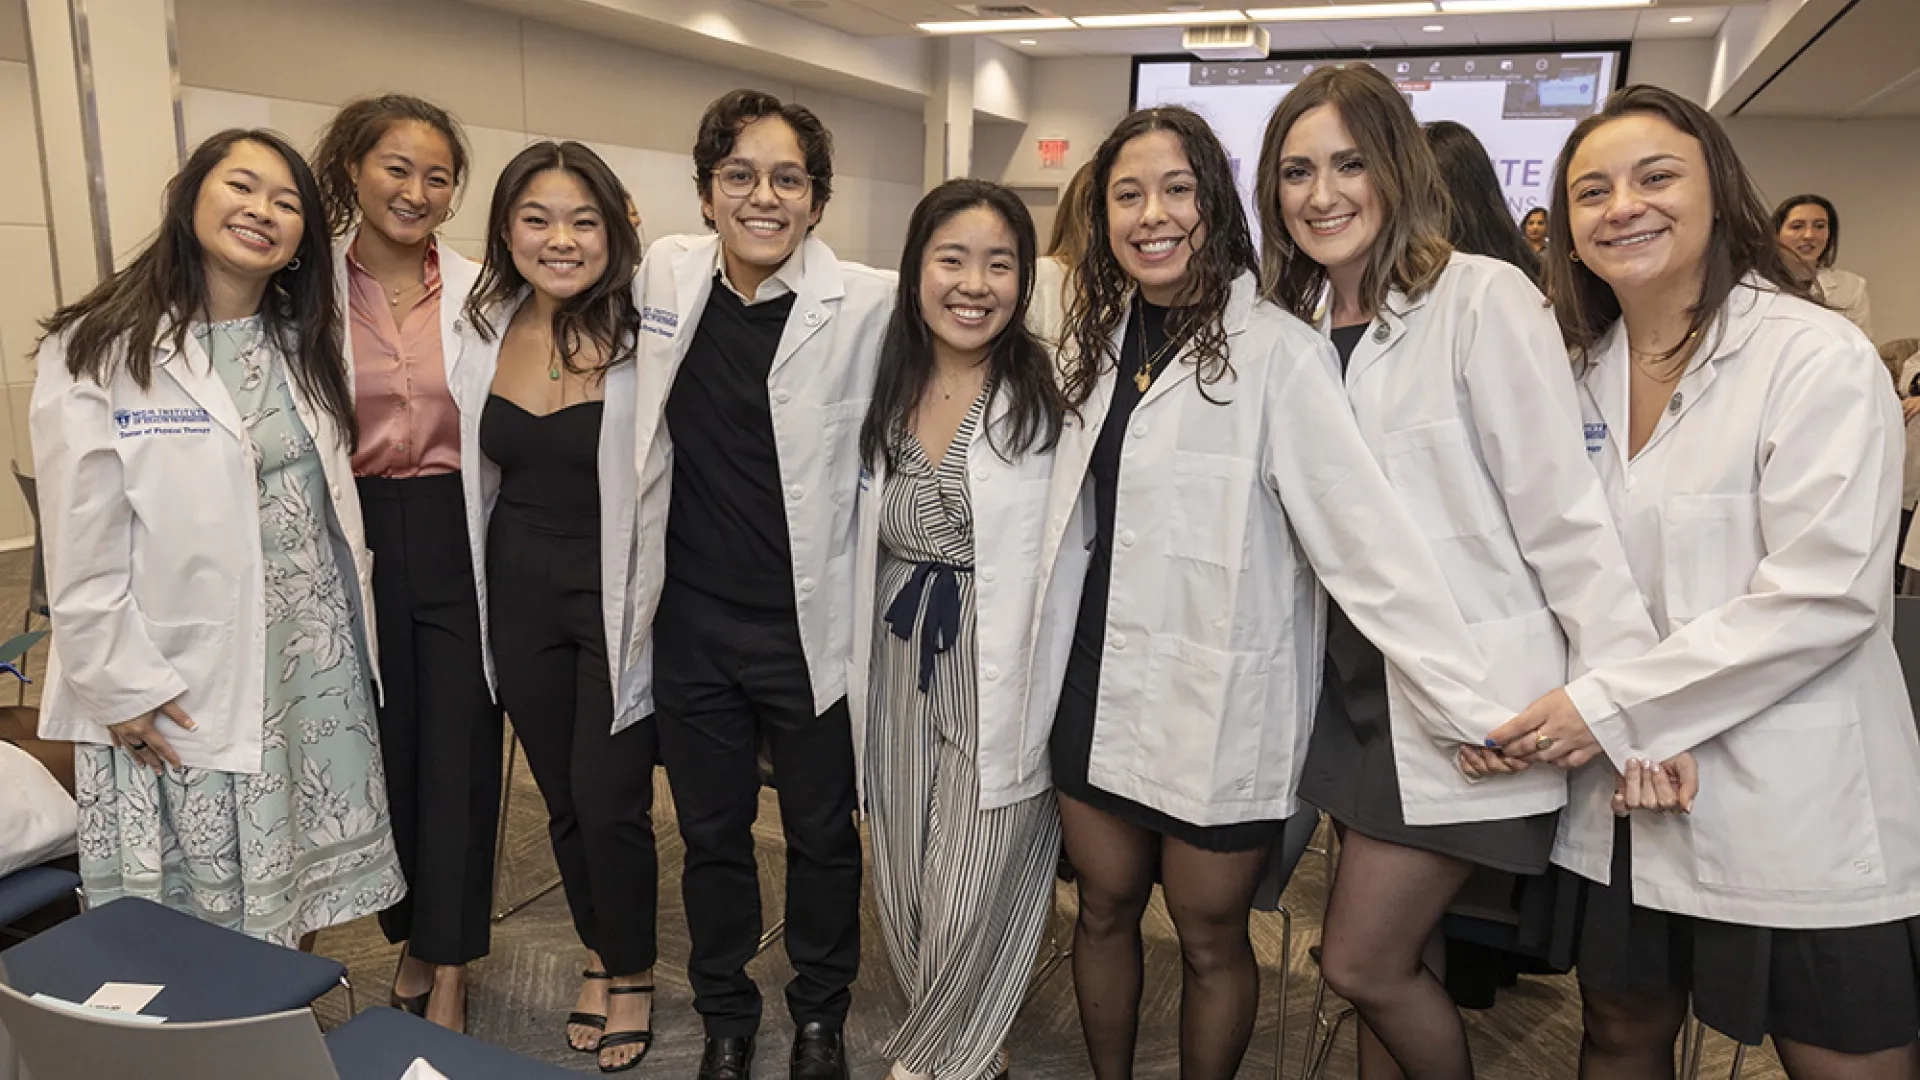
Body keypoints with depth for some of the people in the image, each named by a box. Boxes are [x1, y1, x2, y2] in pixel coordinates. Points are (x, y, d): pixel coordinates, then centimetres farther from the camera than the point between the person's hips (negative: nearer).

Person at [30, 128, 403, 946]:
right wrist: (122, 686, -11)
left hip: (318, 665, 5)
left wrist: (353, 637, 9)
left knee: (299, 895, 14)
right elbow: (82, 551, -10)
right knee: (201, 918, 7)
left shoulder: (307, 345, 11)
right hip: (188, 687, -5)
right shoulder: (98, 352, -9)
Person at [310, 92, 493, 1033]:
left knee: (459, 751, 4)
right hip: (357, 539, 1)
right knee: (386, 745, 14)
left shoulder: (481, 290, 0)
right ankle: (412, 937, 37)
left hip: (459, 533, -1)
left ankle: (449, 970, 22)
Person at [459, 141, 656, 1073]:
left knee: (611, 800, 3)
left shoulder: (643, 332, -15)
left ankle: (631, 970, 30)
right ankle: (598, 952, 42)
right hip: (521, 595, 5)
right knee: (562, 796, 17)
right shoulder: (484, 329, 2)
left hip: (618, 599, -5)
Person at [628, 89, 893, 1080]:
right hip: (691, 622, 3)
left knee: (822, 835, 16)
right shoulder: (663, 276, 0)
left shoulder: (869, 305, -12)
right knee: (711, 834, 19)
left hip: (812, 627, -3)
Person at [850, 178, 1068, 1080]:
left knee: (973, 903, 3)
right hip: (899, 665, 5)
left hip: (1004, 676, -5)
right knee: (904, 894, 15)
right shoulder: (887, 392, 6)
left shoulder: (1053, 390, -11)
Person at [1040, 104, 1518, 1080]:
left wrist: (1472, 703, -27)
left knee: (1209, 940, 12)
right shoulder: (1095, 340, 5)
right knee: (1103, 909, 19)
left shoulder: (1273, 350, -16)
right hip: (1096, 684, 6)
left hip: (1217, 706, -5)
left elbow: (1364, 533, -22)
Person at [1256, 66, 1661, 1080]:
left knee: (1360, 963, -1)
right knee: (1401, 961, 17)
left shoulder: (1482, 298, -12)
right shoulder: (1297, 321, 6)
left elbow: (1560, 510, -15)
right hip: (1356, 682, 6)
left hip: (1466, 695, -6)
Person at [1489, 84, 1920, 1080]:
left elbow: (1825, 593, -19)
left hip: (1798, 812, -5)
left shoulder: (1815, 356, -11)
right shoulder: (1582, 372, 7)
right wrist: (1577, 713, -7)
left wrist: (1609, 705, -19)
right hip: (1622, 796, 5)